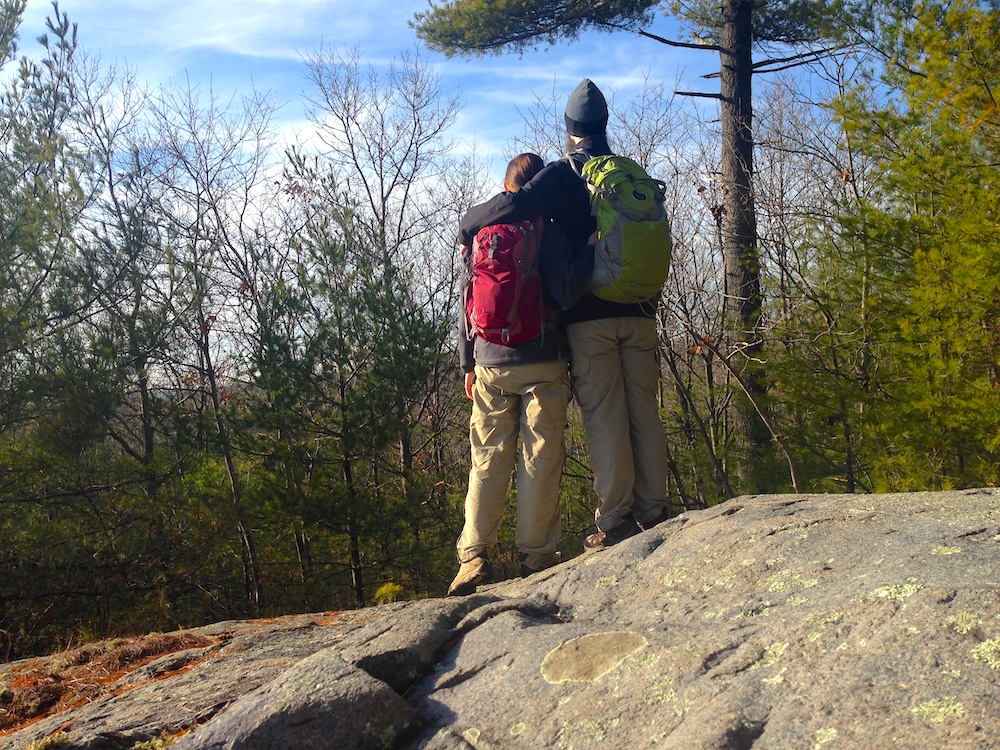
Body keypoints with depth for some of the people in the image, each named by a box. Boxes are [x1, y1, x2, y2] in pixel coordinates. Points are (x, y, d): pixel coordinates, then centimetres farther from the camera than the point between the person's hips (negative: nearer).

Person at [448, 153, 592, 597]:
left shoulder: (477, 231, 8)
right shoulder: (548, 232, -5)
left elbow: (467, 300, 10)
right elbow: (566, 294, -15)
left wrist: (468, 363, 15)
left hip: (491, 363, 3)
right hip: (543, 364, -3)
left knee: (488, 460, 7)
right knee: (541, 459, 3)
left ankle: (473, 556, 2)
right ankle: (535, 552, 5)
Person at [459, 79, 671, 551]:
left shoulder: (562, 175, -4)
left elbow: (514, 205, -19)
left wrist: (469, 229, -4)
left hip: (588, 316, -4)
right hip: (639, 313, 4)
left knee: (603, 416, -2)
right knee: (644, 412, 8)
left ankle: (616, 520, 0)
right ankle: (654, 513, 12)